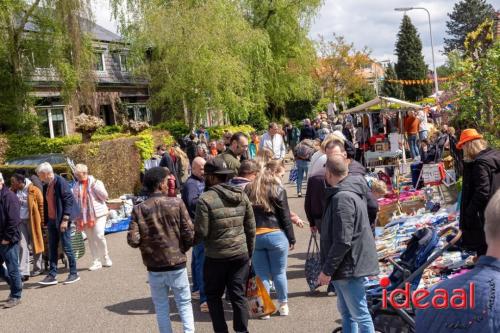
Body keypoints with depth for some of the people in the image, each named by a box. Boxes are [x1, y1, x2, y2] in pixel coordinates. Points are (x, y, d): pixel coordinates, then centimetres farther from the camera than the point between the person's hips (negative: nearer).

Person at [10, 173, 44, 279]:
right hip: (20, 221, 4)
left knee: (35, 244, 9)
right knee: (22, 246, -1)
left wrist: (42, 221, -8)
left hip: (32, 220, -4)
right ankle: (23, 272, -2)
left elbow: (41, 206, -7)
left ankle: (37, 268, 23)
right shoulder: (14, 191, 4)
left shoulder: (34, 191, -10)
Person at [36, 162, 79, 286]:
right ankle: (52, 275, 12)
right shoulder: (46, 186, 11)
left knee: (66, 247, 0)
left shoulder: (60, 182, -13)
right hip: (51, 221, 8)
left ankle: (74, 273, 11)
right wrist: (45, 220, 10)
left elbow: (69, 200, -17)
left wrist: (65, 219, -20)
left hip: (62, 221, -8)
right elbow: (46, 203, 16)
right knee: (52, 249, 8)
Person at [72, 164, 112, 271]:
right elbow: (75, 201, 13)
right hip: (84, 216, 4)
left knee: (99, 236, -13)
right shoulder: (76, 186, 11)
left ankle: (105, 257, 8)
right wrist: (77, 218, 5)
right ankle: (96, 262, 12)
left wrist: (95, 186, -16)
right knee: (91, 239, 5)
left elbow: (105, 196, -7)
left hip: (98, 214, -4)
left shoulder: (96, 182, 0)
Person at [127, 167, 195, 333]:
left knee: (161, 308, 15)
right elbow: (189, 234, -10)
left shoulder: (139, 209, -7)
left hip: (154, 267, 1)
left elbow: (133, 240, -11)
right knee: (184, 304, 14)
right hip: (177, 265, -1)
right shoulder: (176, 203, -10)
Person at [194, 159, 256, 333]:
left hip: (216, 257, -4)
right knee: (238, 295, 11)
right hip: (241, 255, 4)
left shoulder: (206, 199, -14)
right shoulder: (241, 195, 4)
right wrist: (249, 252, 16)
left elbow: (200, 233, -14)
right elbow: (251, 228, 7)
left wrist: (190, 239, 7)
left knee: (213, 295, 13)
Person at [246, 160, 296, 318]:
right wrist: (291, 238, 3)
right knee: (279, 273, 11)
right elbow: (285, 217, -5)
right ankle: (283, 305, 21)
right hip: (275, 235, -3)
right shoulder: (278, 190, -6)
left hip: (253, 236, 3)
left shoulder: (249, 189, 6)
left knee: (262, 274, 9)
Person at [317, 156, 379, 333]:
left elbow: (342, 241, -26)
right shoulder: (352, 192, 10)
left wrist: (327, 270, -18)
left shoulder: (342, 198, -21)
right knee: (346, 311, 19)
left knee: (360, 314, -1)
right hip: (347, 264, 10)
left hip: (349, 266, -10)